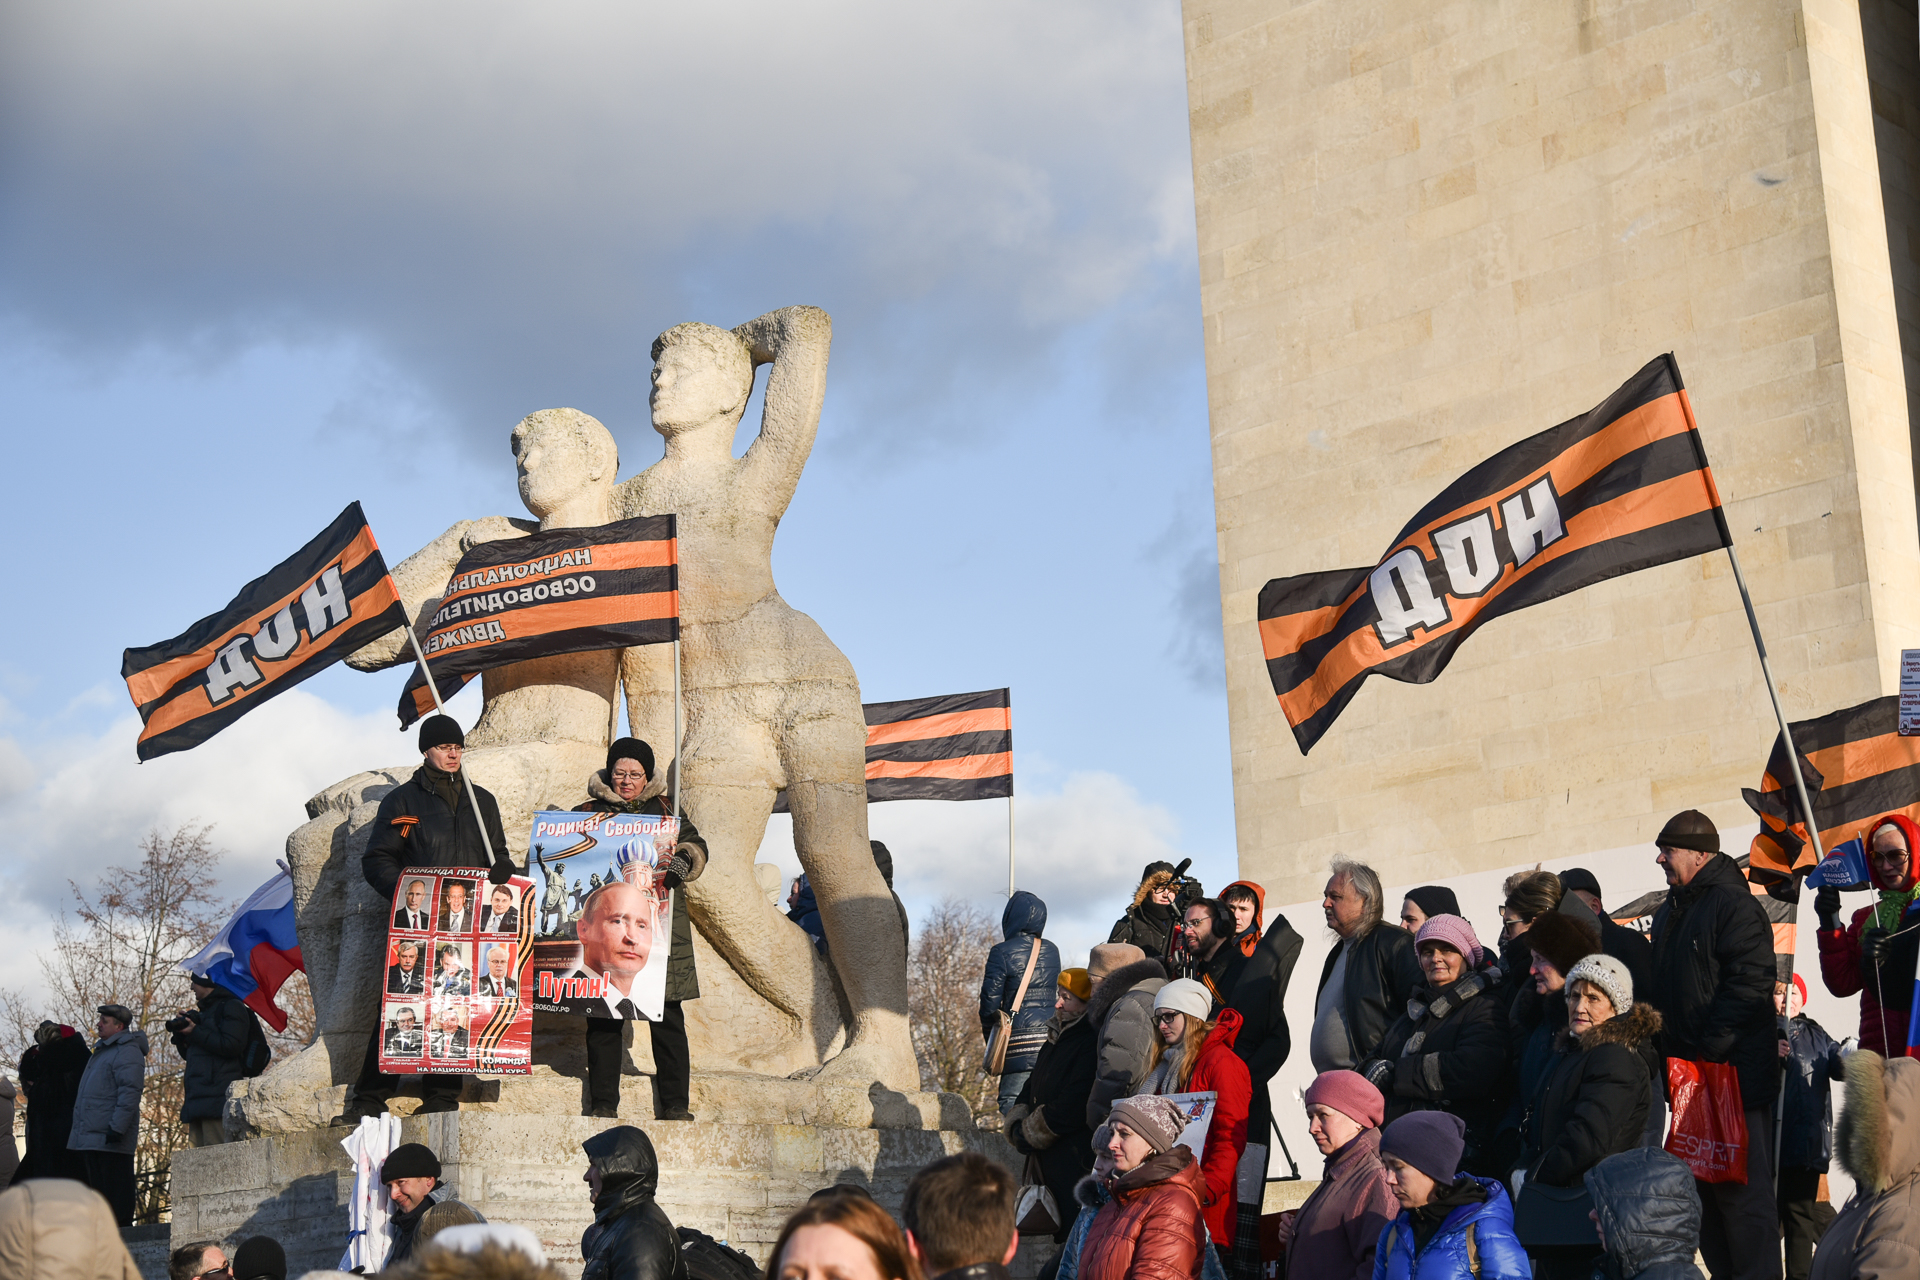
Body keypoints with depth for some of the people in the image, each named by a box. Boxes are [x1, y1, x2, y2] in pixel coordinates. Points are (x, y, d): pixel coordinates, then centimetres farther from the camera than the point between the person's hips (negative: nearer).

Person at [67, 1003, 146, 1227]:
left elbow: (129, 1093, -19)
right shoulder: (102, 1051, 22)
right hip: (90, 1139, 10)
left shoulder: (128, 1051, -9)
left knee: (115, 1193, -9)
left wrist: (117, 1127, -25)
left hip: (110, 1141, -10)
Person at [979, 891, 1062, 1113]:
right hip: (1053, 1034, 6)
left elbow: (990, 1000, -4)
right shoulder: (1052, 952, 14)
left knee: (1012, 1102, -6)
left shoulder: (1002, 953, -4)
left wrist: (990, 1037, 10)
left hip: (1022, 1040, -6)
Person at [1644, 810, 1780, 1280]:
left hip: (1733, 1072, -9)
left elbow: (1748, 986, -20)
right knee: (1703, 1187, 13)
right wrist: (1665, 1048, 15)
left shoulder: (1734, 905, -11)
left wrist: (1709, 1049, -20)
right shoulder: (1669, 912, 17)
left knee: (1741, 1192, -6)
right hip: (1687, 1072, 9)